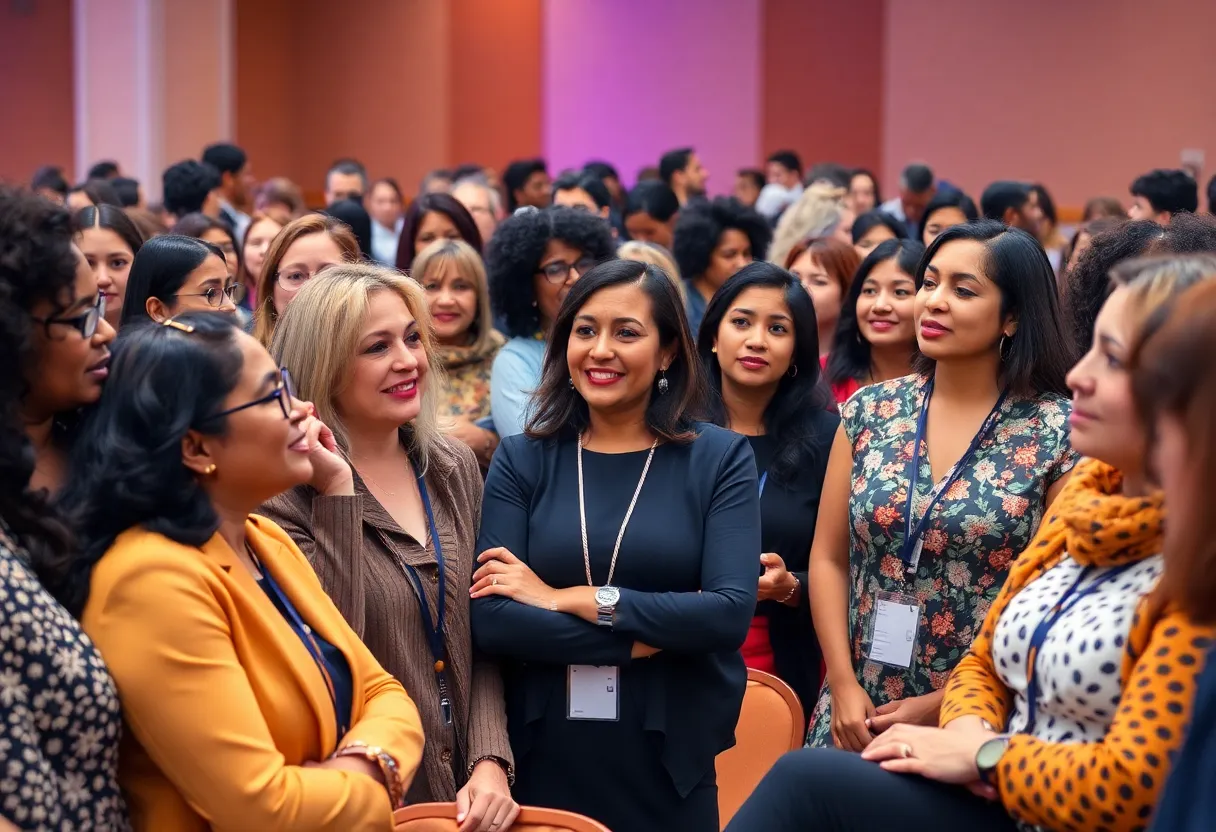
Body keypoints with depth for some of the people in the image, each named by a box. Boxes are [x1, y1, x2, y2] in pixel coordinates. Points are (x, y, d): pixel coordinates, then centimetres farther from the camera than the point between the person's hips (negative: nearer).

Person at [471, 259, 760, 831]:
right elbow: (490, 620, -10)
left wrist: (570, 600, -13)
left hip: (671, 760, 0)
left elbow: (730, 612, -13)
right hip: (542, 757, 0)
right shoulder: (522, 460, 2)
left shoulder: (720, 458, 0)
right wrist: (644, 639, -15)